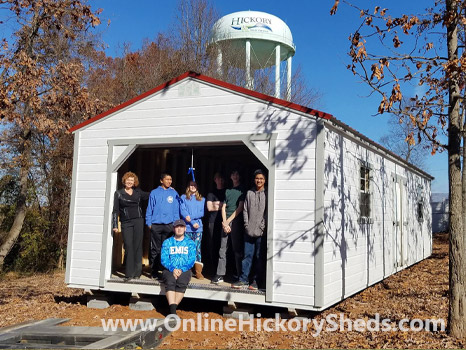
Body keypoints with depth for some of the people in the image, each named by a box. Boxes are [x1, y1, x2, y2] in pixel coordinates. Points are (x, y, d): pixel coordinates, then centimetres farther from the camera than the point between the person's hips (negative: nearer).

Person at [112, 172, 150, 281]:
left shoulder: (138, 192, 12)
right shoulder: (118, 193, 7)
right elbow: (115, 210, 6)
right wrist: (115, 225, -1)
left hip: (138, 221, 1)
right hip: (126, 223, -1)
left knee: (137, 246, -1)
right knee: (128, 247, -6)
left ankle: (137, 273, 5)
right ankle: (129, 274, -1)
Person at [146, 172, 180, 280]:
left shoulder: (174, 193, 9)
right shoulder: (154, 193, 6)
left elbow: (176, 210, 9)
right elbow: (149, 209, 6)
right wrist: (149, 223, 0)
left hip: (169, 225, 1)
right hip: (156, 225, -1)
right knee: (155, 249, 1)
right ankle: (154, 271, 8)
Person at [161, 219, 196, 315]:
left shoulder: (190, 243, 15)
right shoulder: (167, 242, 16)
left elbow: (191, 260, 5)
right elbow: (164, 259, 5)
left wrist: (181, 270, -12)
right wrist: (173, 269, -13)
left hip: (185, 270, 0)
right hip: (169, 269, 0)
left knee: (181, 283, -32)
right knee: (170, 282, -32)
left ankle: (173, 308, -31)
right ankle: (173, 311, -39)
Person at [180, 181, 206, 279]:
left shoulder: (202, 199, 17)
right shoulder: (183, 197, 11)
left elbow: (202, 213, 6)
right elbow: (182, 211, 0)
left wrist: (191, 217, -10)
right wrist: (193, 223, -11)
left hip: (198, 228, 1)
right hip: (187, 227, -1)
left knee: (197, 249, -3)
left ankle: (198, 272, -1)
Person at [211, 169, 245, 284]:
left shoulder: (242, 190, 4)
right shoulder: (228, 191, 19)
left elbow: (240, 208, -4)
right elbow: (223, 208, 13)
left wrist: (228, 221, -7)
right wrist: (224, 222, -2)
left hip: (236, 222, -4)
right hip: (226, 222, 5)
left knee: (237, 249, -3)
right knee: (223, 249, 2)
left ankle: (238, 274, 5)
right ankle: (220, 274, 3)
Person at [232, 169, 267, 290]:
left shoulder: (267, 194, 0)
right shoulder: (249, 193, 10)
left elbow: (267, 212, -4)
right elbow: (245, 210, 10)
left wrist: (262, 227, -10)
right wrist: (247, 225, 0)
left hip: (261, 232, -3)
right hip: (249, 231, 3)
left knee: (259, 257, 2)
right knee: (247, 255, 6)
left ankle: (255, 280, 10)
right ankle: (243, 279, 11)